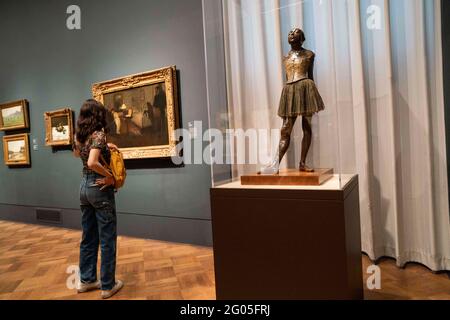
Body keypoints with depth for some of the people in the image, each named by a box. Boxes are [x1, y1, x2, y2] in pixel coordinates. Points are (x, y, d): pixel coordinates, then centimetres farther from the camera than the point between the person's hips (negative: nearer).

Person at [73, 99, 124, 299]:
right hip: (100, 188, -8)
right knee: (107, 239, 3)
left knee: (88, 237, 18)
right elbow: (92, 163, -31)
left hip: (84, 187, 8)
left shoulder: (79, 136, 7)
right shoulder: (99, 135, -17)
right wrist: (110, 176, -17)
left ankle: (86, 280, 31)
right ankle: (108, 285, 15)